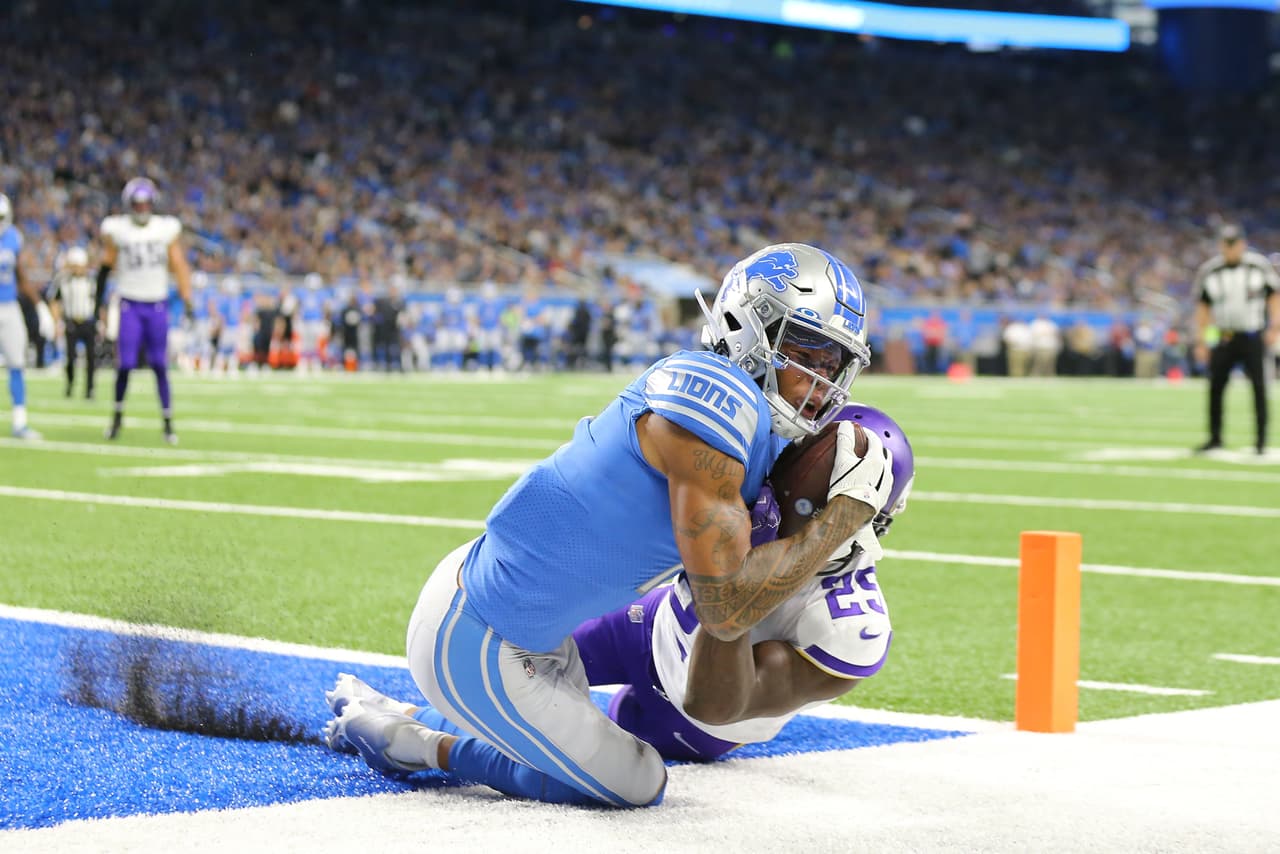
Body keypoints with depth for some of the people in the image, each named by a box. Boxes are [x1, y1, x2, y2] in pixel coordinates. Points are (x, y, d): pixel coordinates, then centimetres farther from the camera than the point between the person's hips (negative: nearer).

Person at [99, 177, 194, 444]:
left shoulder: (167, 229, 2)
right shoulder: (117, 230, -1)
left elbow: (178, 265, 5)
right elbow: (107, 266, 6)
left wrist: (187, 299, -2)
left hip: (157, 305, 1)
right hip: (130, 304, -1)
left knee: (160, 367, 2)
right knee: (125, 365, -5)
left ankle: (168, 422, 8)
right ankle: (118, 415, 17)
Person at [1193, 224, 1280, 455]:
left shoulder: (1259, 265, -3)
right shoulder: (1209, 270, 2)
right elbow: (1203, 306, 9)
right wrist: (1201, 340, 6)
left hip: (1253, 337, -2)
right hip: (1224, 338, 2)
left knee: (1259, 387, -5)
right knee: (1215, 387, 0)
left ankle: (1261, 440, 1)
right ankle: (1215, 438, 13)